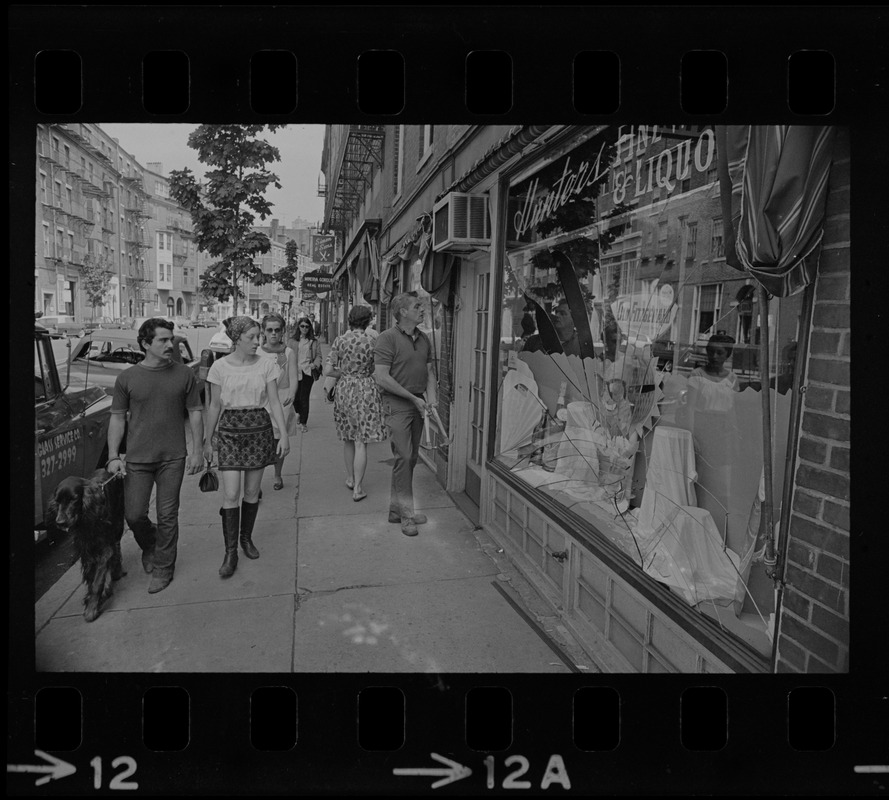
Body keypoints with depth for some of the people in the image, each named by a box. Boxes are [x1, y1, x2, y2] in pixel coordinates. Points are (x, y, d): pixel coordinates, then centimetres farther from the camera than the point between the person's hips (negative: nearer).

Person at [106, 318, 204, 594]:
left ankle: (163, 568, 23)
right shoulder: (127, 378, -2)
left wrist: (196, 452, -1)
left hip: (173, 458, 0)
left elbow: (195, 413, 3)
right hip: (137, 458, 1)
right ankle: (149, 547, 37)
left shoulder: (184, 375, -2)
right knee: (134, 515, 5)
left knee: (167, 516, 6)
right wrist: (113, 456, -4)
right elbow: (117, 418, 3)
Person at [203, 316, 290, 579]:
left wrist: (284, 435, -5)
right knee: (231, 495, -5)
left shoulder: (266, 365, 0)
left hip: (259, 429, 1)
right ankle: (230, 552, 5)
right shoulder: (220, 366, -2)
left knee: (252, 492, 9)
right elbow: (214, 406, 5)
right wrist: (207, 441, 7)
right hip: (230, 431, -1)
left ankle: (246, 538, 30)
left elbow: (274, 403, 2)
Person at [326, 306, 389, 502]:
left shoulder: (340, 340, -2)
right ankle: (357, 488, 2)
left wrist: (346, 374, 12)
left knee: (347, 438, 19)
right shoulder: (373, 341, -7)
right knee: (361, 442, 1)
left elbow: (329, 370, -4)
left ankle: (350, 478, 33)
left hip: (344, 389, 3)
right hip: (366, 389, -2)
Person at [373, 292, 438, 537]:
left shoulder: (424, 339, 12)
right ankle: (406, 514, 3)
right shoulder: (388, 338, -10)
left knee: (412, 457, 10)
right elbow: (381, 378, -16)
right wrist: (413, 398, -14)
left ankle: (396, 508, 22)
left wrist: (432, 399, -1)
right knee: (403, 457, -7)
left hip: (418, 403, 7)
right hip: (397, 404, -7)